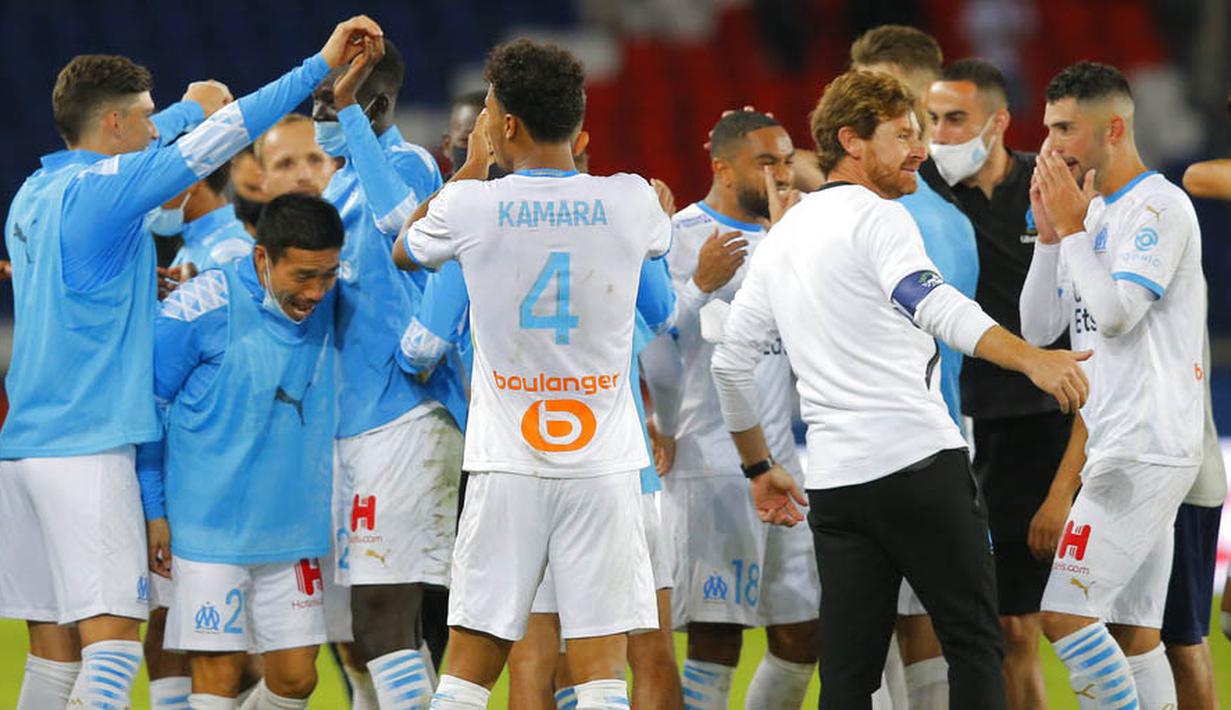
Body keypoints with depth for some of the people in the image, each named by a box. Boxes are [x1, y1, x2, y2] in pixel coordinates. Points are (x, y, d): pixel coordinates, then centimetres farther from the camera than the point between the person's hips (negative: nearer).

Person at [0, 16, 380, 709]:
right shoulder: (97, 191, -11)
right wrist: (321, 65, -8)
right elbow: (219, 137, -12)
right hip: (88, 449, -9)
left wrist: (188, 106, 43)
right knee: (112, 644, -12)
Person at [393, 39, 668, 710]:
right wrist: (567, 154, 33)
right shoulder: (629, 201, -2)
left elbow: (403, 250, 18)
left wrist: (472, 165, 27)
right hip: (605, 465, 1)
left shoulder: (471, 205, -5)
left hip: (508, 465, -1)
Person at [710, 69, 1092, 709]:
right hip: (920, 461, -7)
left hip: (834, 481, 7)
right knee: (973, 644, 0)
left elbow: (731, 361, 23)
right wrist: (1031, 359, -35)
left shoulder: (781, 239, 19)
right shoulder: (877, 218, -4)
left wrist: (759, 467, 33)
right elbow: (932, 305, -23)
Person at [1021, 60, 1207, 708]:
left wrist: (1073, 228, -10)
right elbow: (1038, 328, 16)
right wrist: (1050, 232, 6)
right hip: (1117, 450, 9)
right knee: (1131, 630, 6)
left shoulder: (1160, 206, -9)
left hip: (1147, 452, -9)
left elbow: (1117, 313, -20)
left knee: (1065, 613, -15)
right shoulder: (1094, 213, 18)